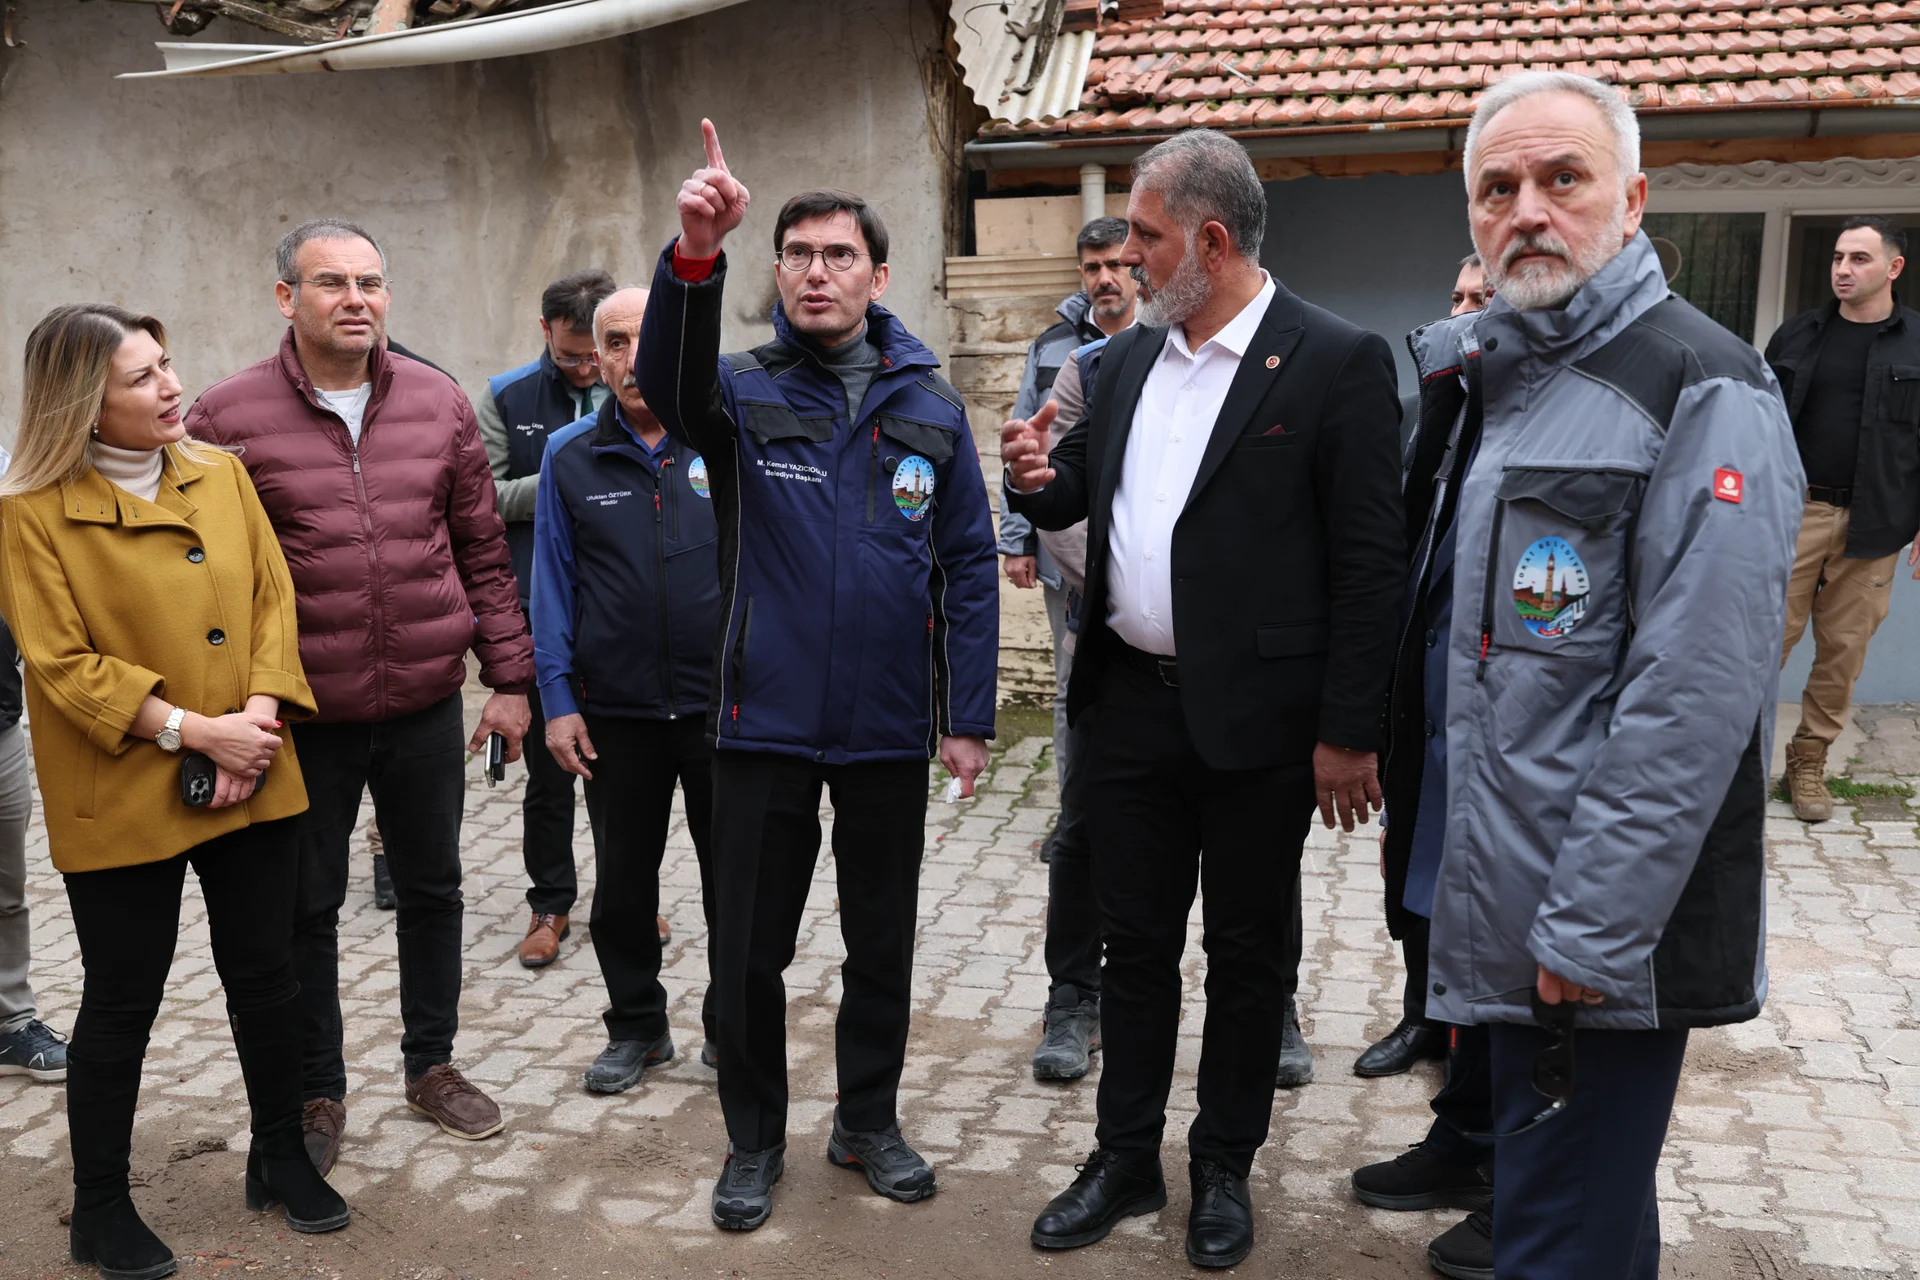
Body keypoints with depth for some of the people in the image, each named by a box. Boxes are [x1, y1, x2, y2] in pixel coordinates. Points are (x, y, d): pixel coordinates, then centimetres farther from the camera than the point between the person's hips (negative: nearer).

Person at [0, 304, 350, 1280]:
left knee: (267, 979, 14)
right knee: (122, 1006, 8)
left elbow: (273, 599, 2)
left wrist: (258, 718, -12)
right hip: (122, 803, -4)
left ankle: (281, 1159, 34)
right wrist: (193, 730, -20)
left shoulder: (221, 476, 5)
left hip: (253, 787, 5)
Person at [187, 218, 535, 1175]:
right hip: (301, 714, -2)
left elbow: (483, 551, 6)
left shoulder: (437, 403, 2)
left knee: (432, 889, 16)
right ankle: (318, 1092, 31)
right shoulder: (228, 418, -8)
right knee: (306, 907, 11)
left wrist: (509, 676, 3)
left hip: (428, 705, 3)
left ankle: (432, 1064, 36)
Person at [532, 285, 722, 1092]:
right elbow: (554, 585, 5)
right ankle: (637, 1025, 31)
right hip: (616, 713, 2)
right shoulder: (570, 457, 3)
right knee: (622, 882, 13)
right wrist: (558, 700, 0)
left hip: (723, 702, -1)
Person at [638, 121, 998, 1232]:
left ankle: (870, 1120, 35)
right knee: (751, 947, 9)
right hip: (767, 722, -1)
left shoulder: (931, 406, 2)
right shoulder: (744, 391, -1)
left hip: (891, 725, 1)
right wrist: (695, 256, -43)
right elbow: (670, 382, -25)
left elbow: (970, 566, 2)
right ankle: (755, 1139, 30)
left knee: (883, 940, 14)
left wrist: (970, 716, -3)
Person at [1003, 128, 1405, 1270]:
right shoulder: (1131, 357, 8)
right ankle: (1126, 1160, 32)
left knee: (1246, 953, 12)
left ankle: (1225, 1169, 30)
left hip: (1255, 721, -5)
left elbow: (1369, 562, -13)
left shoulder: (1337, 361, -11)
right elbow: (1083, 498, 17)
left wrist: (1349, 733, -14)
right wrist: (1041, 480, -7)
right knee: (1135, 942, 16)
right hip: (1132, 703, 6)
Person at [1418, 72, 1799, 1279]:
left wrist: (1593, 929, -21)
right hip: (1511, 911, 8)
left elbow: (1695, 697, -21)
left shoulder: (1705, 393, -14)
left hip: (1609, 930, -8)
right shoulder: (1493, 375, 12)